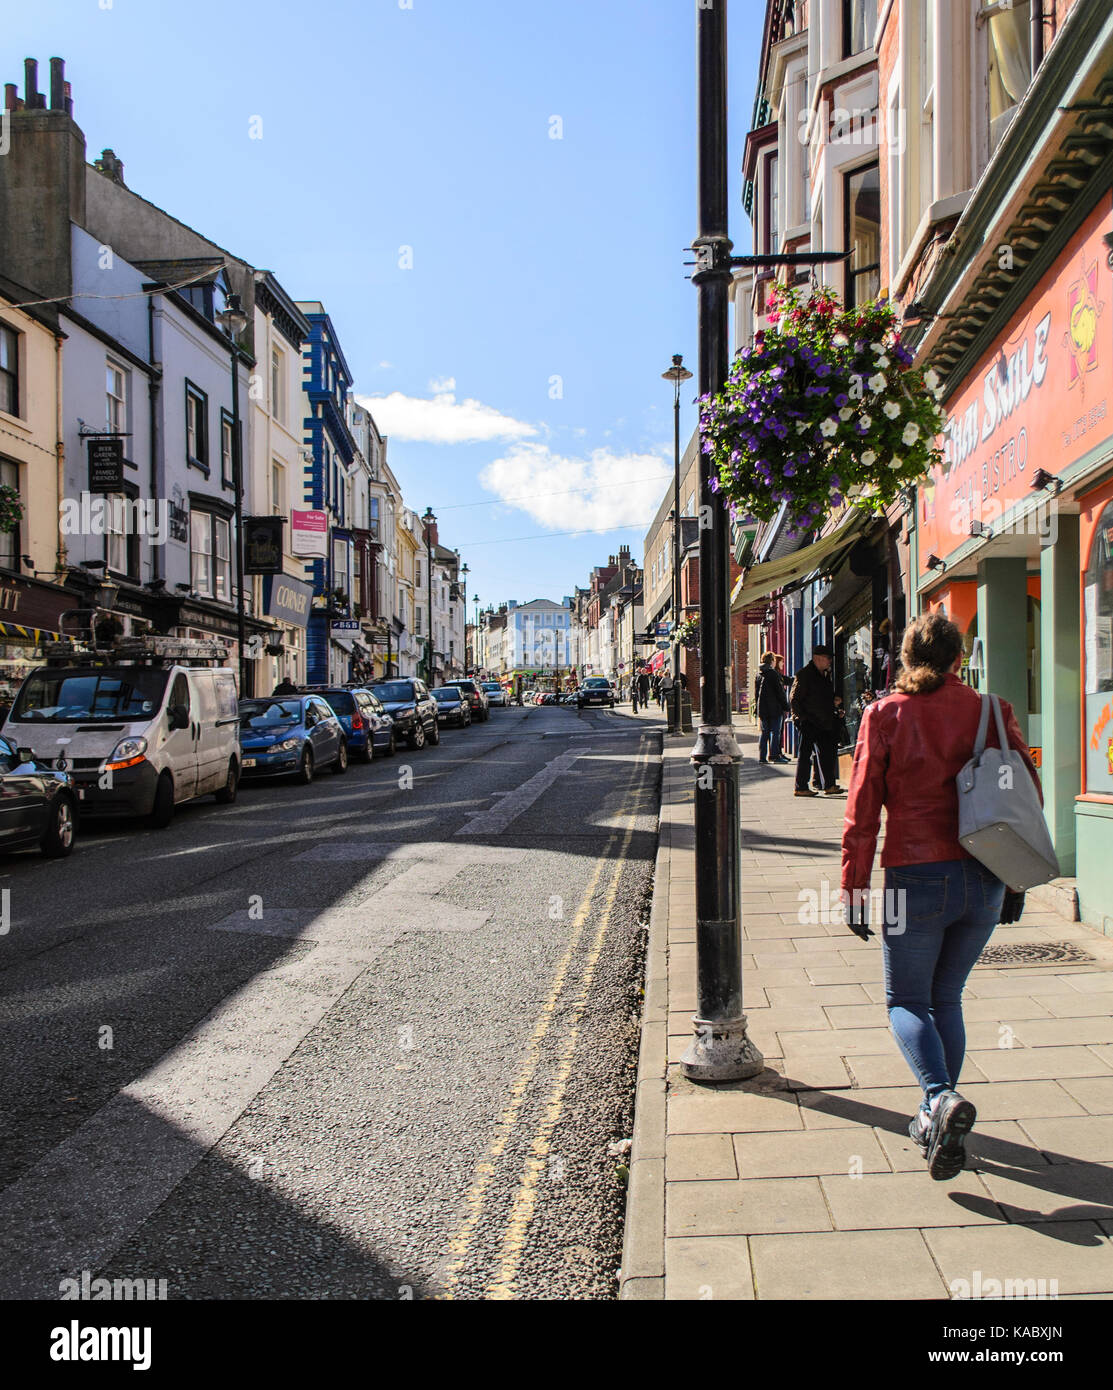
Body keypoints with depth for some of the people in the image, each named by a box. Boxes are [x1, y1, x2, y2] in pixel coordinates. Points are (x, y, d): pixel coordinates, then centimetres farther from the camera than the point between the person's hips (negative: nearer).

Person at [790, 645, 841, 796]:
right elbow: (793, 700, -12)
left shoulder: (825, 675, 16)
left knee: (827, 753, 8)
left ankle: (829, 785, 14)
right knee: (805, 754, -2)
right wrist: (802, 717, -16)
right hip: (809, 723, -8)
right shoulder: (804, 674, -10)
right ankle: (801, 787, 4)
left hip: (824, 723, 8)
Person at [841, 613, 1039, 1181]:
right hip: (984, 881, 4)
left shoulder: (884, 715, -5)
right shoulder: (991, 712, 3)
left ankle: (941, 1097, -13)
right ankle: (937, 1121, 25)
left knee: (906, 1000, 11)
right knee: (946, 997, 20)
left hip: (918, 878, -3)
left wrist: (853, 889, 0)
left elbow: (863, 811, -6)